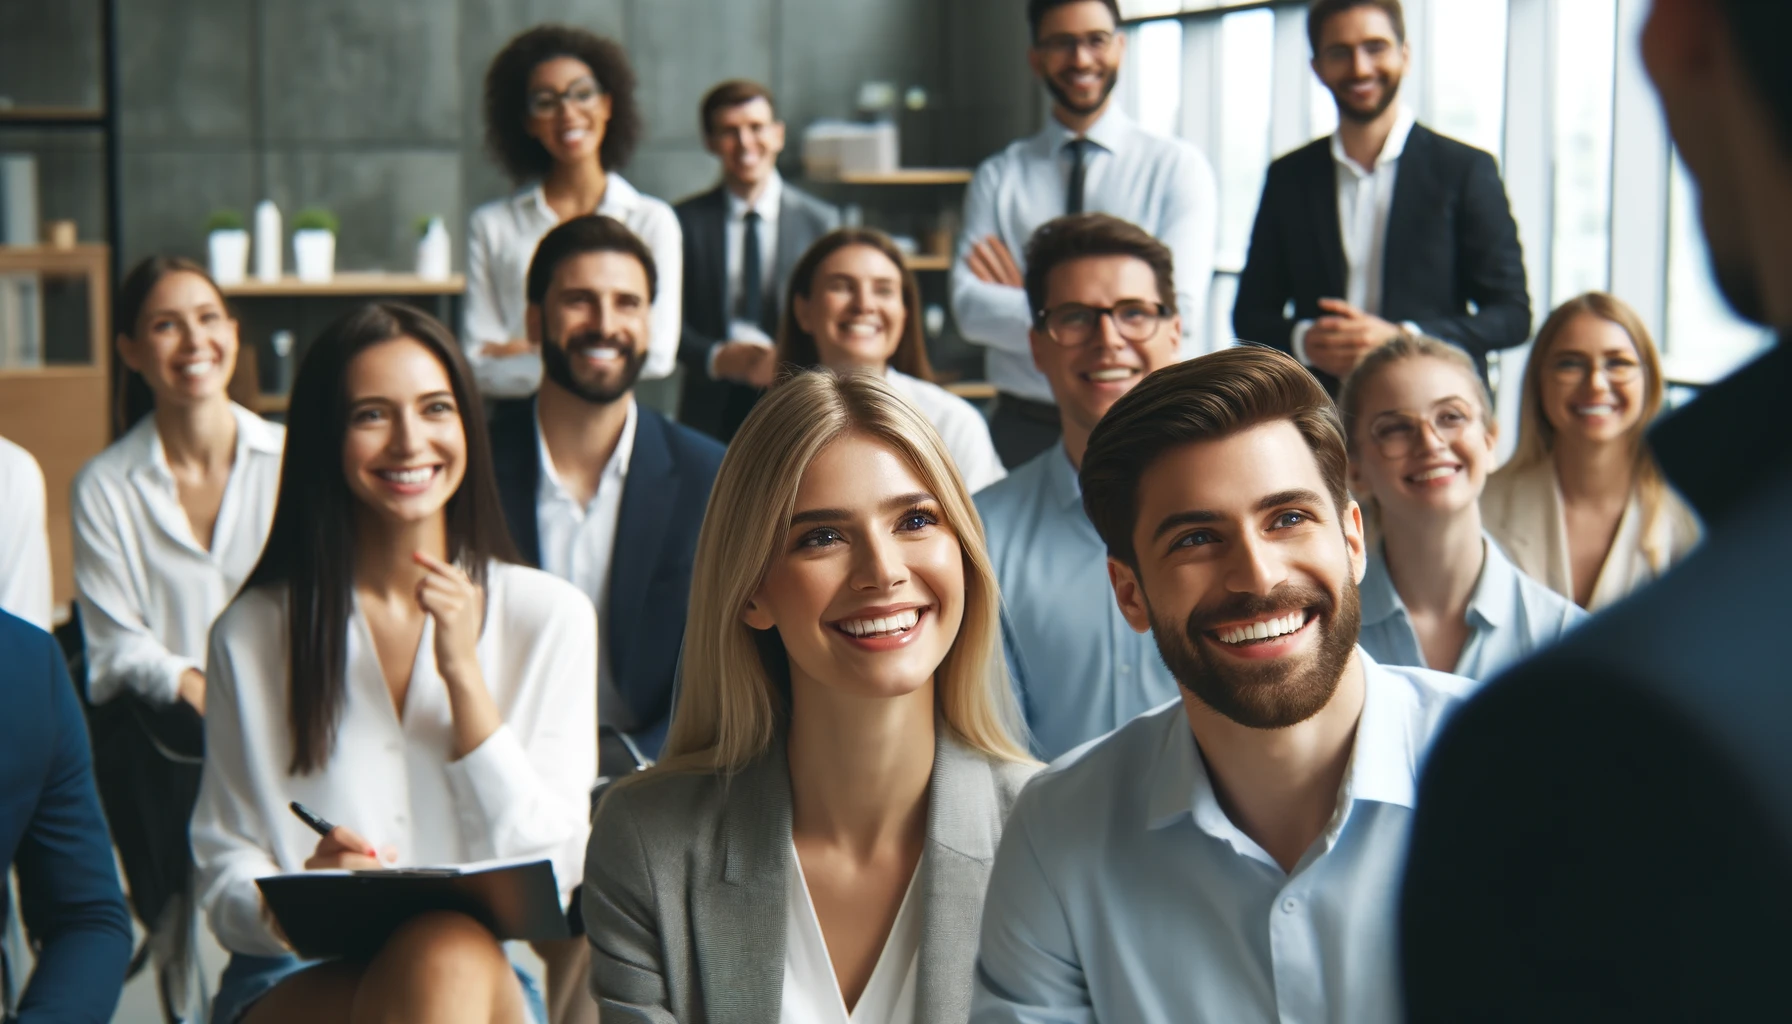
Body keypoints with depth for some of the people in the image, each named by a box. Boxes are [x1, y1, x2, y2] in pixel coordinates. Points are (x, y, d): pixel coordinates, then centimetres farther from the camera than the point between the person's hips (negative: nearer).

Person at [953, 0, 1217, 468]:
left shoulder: (1178, 166, 3)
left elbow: (1178, 320, -10)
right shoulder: (998, 178, 9)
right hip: (1024, 429, 2)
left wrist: (1030, 302, -9)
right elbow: (970, 308, -5)